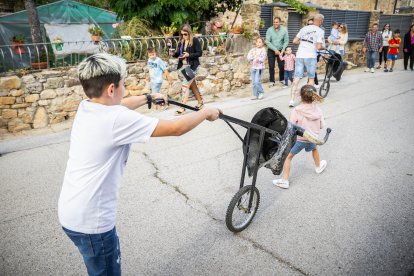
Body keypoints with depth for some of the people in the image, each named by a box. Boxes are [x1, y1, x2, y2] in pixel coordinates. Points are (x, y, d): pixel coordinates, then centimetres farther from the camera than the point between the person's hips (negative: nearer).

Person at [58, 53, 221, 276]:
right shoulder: (117, 119, -26)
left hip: (71, 213, 8)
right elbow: (176, 128, -20)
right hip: (90, 220, -8)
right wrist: (206, 113, -3)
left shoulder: (86, 107, 0)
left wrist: (149, 97, 35)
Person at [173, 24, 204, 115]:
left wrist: (189, 55, -22)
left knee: (185, 86, -11)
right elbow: (178, 54, 12)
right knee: (192, 85, 16)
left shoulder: (195, 40, -9)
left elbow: (200, 53, -12)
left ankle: (183, 108, -6)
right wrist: (174, 54, -10)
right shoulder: (181, 42, 9)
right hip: (184, 66, 7)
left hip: (192, 66, -7)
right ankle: (200, 102, 32)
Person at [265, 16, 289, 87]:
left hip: (280, 50, 1)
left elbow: (286, 41, -4)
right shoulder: (269, 30, -10)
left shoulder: (284, 30, -6)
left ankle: (281, 80, 21)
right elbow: (267, 42, -12)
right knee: (271, 67, 0)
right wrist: (275, 50, -15)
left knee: (281, 66, 2)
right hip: (271, 51, -1)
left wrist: (282, 51, -13)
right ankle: (272, 81, 10)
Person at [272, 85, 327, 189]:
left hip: (299, 139, -4)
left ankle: (284, 180, 9)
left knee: (288, 157, 12)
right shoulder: (317, 109, -8)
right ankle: (318, 166, 60)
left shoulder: (296, 110, -21)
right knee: (314, 148, 37)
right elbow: (322, 125, 1)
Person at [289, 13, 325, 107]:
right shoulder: (320, 31, -1)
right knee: (311, 78, 12)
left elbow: (295, 41, 11)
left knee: (296, 78, 2)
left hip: (300, 55, 4)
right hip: (310, 56, -4)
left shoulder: (304, 28, 13)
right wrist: (324, 48, 12)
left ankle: (292, 100, -4)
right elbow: (319, 47, -9)